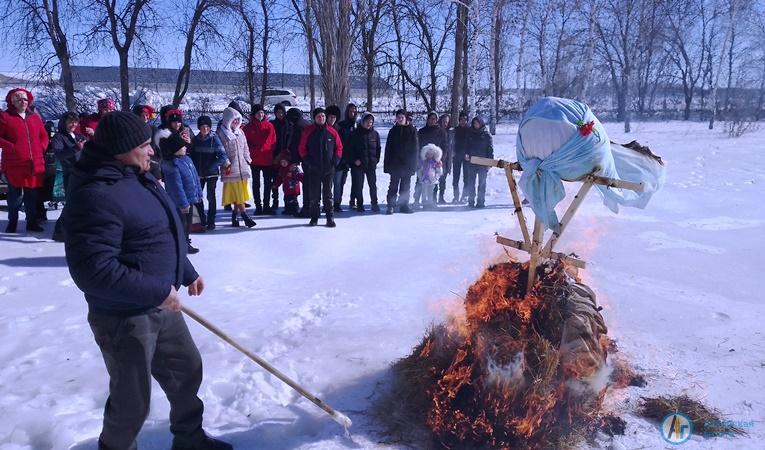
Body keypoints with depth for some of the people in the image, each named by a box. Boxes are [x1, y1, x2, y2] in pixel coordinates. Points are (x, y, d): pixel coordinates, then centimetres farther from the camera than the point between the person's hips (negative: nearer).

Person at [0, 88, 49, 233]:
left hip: (35, 164, 4)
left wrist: (41, 148, 5)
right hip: (14, 165, -4)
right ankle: (12, 223, 12)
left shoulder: (35, 117, 15)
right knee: (15, 195, 1)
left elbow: (44, 135, 20)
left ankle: (32, 222, 17)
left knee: (32, 195, 9)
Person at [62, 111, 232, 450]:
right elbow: (93, 270, -31)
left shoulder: (139, 179, 6)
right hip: (124, 318, -10)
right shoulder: (96, 196, -26)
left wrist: (187, 273, 22)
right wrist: (157, 292, -26)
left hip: (160, 307, 10)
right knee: (132, 402, 6)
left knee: (187, 369, 22)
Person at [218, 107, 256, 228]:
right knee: (236, 193, -6)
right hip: (230, 168, -6)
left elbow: (245, 147, 22)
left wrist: (248, 159, 13)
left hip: (242, 167, 6)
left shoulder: (240, 131, 15)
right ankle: (244, 216, -5)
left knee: (240, 193, 7)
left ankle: (235, 215, 18)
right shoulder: (221, 133, -4)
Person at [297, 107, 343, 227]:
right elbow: (302, 148, 5)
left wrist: (335, 161, -2)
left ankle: (330, 218, 8)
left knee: (328, 194, 4)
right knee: (314, 195, 5)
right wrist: (307, 161, -5)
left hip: (329, 169, 0)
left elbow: (339, 147, 10)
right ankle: (314, 218, 14)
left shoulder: (332, 132, 4)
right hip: (314, 169, 0)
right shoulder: (308, 132, 3)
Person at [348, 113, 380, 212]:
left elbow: (378, 148, 14)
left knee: (373, 185, 5)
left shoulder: (375, 134, 7)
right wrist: (354, 160, -9)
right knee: (358, 185, 2)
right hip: (358, 164, -2)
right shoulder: (355, 133, -1)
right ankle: (359, 204, 12)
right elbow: (350, 148, 0)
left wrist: (376, 159, 4)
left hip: (371, 164, 2)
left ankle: (374, 204, 14)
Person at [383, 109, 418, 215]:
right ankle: (390, 205, 2)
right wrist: (387, 164, -3)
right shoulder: (393, 131, 6)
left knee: (406, 185, 7)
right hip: (395, 163, 0)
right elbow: (388, 148, 4)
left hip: (407, 163, 0)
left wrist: (413, 164, -5)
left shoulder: (412, 130, 3)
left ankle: (404, 205, 15)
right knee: (393, 185, 0)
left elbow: (415, 148, 2)